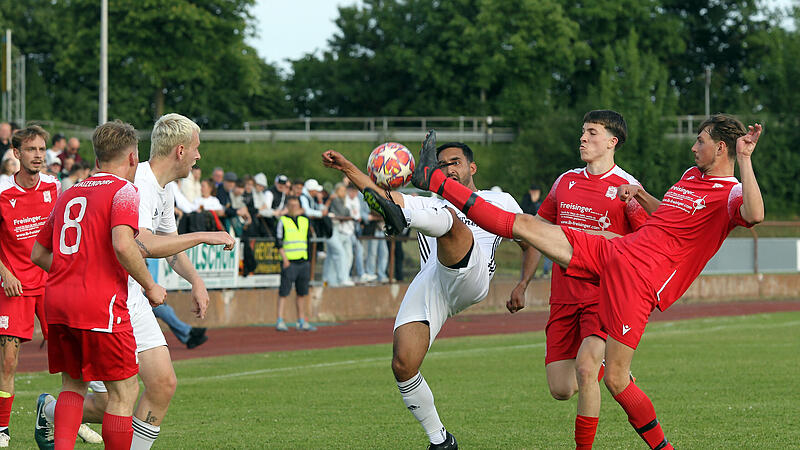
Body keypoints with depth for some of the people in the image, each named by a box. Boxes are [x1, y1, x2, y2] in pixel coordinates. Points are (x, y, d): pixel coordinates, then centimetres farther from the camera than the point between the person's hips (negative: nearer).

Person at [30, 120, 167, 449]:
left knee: (73, 383, 17)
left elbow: (38, 253, 21)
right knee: (124, 392, 1)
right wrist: (150, 286, -9)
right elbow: (122, 244, -20)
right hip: (100, 304, -7)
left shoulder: (69, 195, 19)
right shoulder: (123, 190, -3)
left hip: (57, 300, 7)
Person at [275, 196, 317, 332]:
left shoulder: (305, 221, 14)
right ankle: (280, 321, -8)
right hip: (289, 262, -5)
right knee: (284, 292, -8)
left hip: (304, 261, 5)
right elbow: (278, 242, -4)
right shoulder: (283, 221, 0)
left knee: (302, 292, 8)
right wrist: (284, 259, -12)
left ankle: (302, 321, 14)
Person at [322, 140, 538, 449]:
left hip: (470, 278, -4)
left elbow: (530, 244, 27)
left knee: (447, 218, -31)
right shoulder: (430, 206, 35)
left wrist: (522, 285, 9)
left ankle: (400, 216, -65)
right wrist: (347, 168, 6)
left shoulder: (500, 202, 27)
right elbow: (382, 195, 20)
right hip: (427, 284, 4)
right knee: (403, 365, -15)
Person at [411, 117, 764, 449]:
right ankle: (434, 180, 11)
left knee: (615, 380, -10)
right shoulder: (692, 176, 19)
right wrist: (641, 196, 21)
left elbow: (754, 215, -33)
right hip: (612, 252, 8)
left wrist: (744, 159, -33)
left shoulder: (730, 194, -8)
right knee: (525, 225, 6)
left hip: (639, 281, -8)